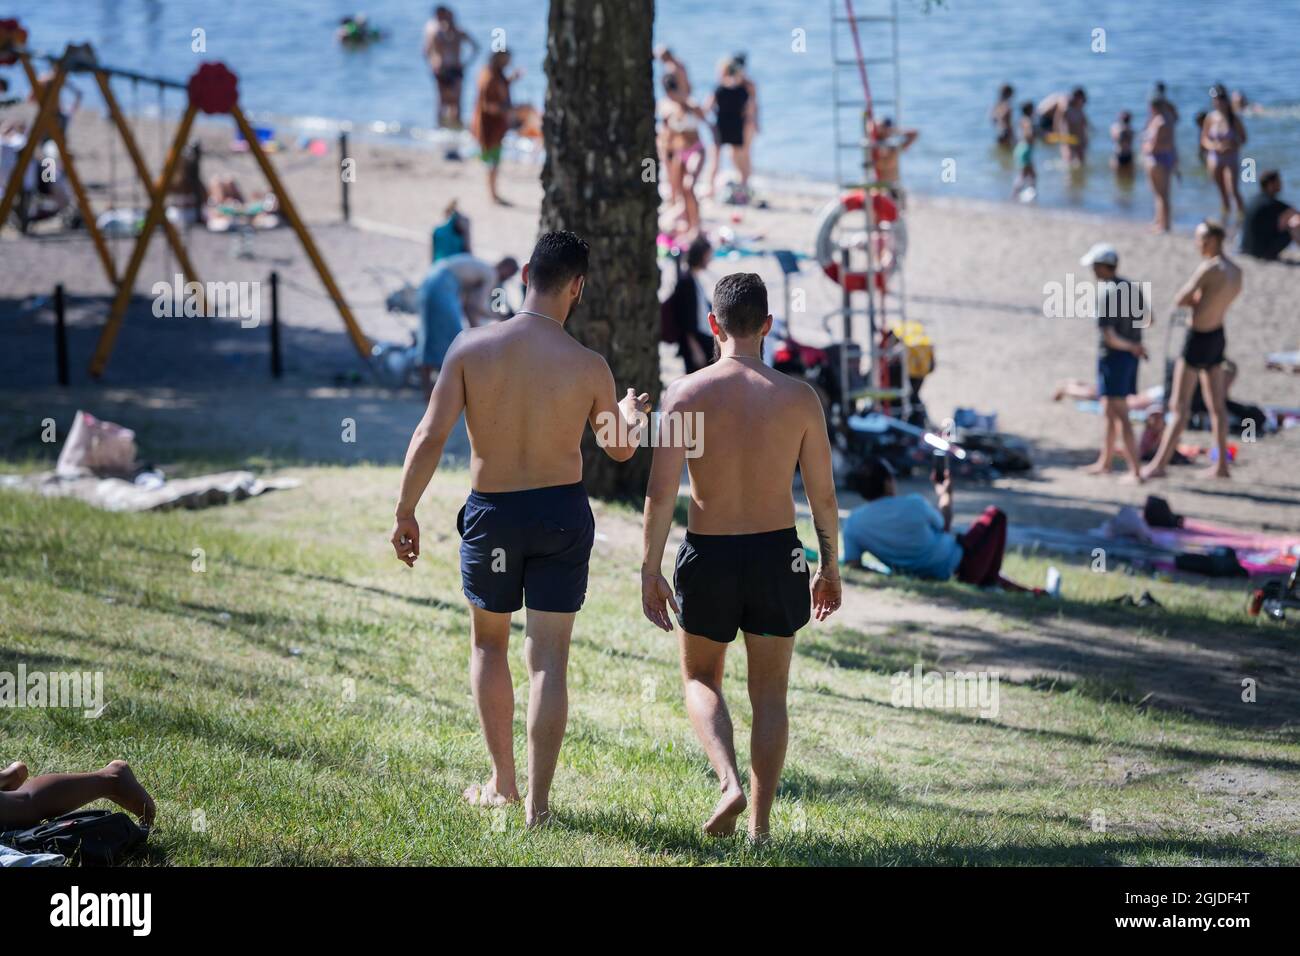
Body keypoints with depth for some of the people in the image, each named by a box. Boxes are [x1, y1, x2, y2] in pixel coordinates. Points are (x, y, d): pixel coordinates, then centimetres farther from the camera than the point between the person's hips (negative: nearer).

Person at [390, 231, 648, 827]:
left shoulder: (471, 347, -10)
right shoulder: (589, 367, -9)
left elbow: (430, 435, -13)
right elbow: (620, 448, 8)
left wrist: (405, 513, -3)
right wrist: (633, 415, 31)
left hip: (492, 514, 1)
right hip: (563, 513, -1)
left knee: (488, 642, 22)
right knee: (548, 659, 4)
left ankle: (501, 783, 26)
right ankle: (538, 801, 1)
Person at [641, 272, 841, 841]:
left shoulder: (687, 394, -9)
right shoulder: (800, 398, -4)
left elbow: (661, 492, -12)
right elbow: (823, 496, 0)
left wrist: (650, 572, -5)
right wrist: (829, 567, 13)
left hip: (709, 558, -1)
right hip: (777, 555, 1)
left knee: (700, 679, 19)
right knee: (769, 693, 13)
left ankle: (730, 783, -5)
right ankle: (760, 823, 12)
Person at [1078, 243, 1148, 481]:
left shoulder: (1105, 293, -19)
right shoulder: (1132, 288, 6)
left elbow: (1109, 336, -23)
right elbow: (1144, 319, 20)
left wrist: (1130, 346, -10)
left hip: (1113, 355, -8)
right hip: (1131, 356, 8)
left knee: (1119, 415, -7)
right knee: (1110, 412, 20)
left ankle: (1135, 470, -10)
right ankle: (1104, 462, 30)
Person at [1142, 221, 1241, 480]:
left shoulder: (1209, 269, -23)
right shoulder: (1236, 271, 4)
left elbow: (1179, 301, -20)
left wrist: (1192, 298, 1)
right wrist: (1200, 299, 2)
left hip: (1199, 339, -8)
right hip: (1218, 335, 8)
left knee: (1180, 405, -5)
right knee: (1216, 404, 14)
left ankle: (1159, 464, -3)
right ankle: (1221, 465, 19)